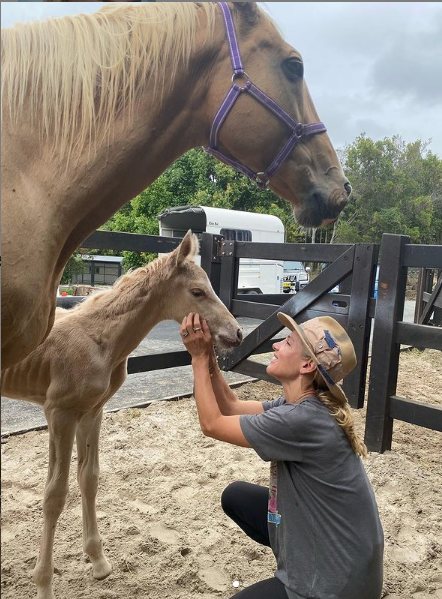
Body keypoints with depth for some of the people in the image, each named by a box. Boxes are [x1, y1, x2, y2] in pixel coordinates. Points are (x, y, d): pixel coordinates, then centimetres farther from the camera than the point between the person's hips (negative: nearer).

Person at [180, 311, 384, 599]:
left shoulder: (301, 420, -31)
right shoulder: (303, 404, -2)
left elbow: (212, 423, -20)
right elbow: (232, 408, 4)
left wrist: (199, 358, -13)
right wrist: (208, 354, -6)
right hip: (324, 540, 8)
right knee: (235, 496, 15)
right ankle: (295, 558, 19)